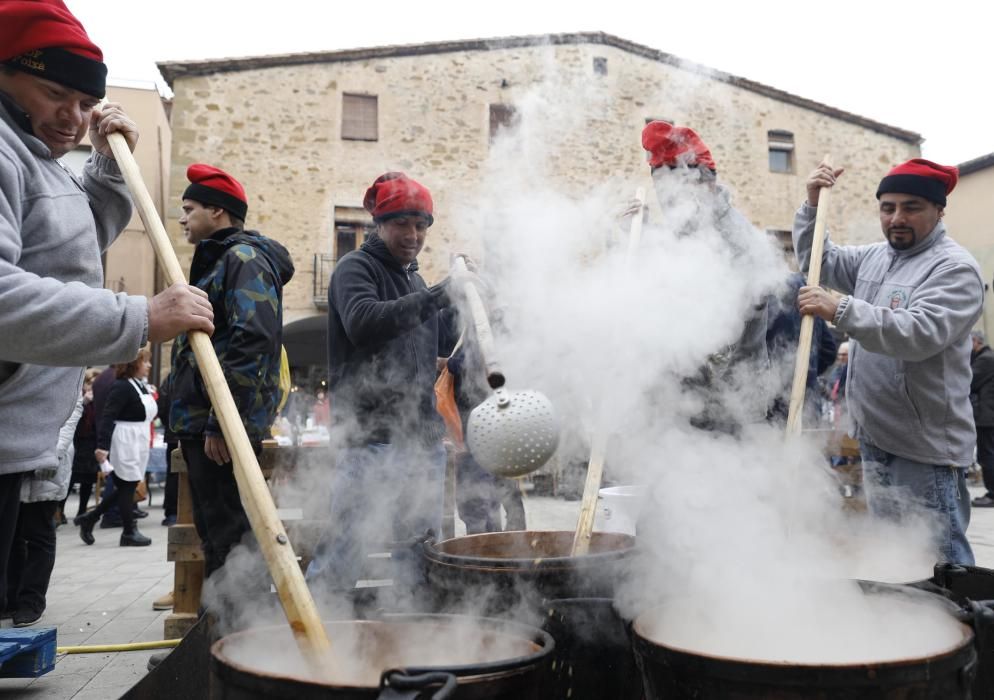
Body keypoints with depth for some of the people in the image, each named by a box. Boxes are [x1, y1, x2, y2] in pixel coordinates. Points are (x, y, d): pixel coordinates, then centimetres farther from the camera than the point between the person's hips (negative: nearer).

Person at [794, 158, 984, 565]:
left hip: (924, 447, -8)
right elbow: (816, 261, 19)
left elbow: (920, 333, -27)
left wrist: (841, 310, -34)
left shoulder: (955, 269, -13)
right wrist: (813, 205, 5)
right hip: (874, 438, 8)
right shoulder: (872, 258, 12)